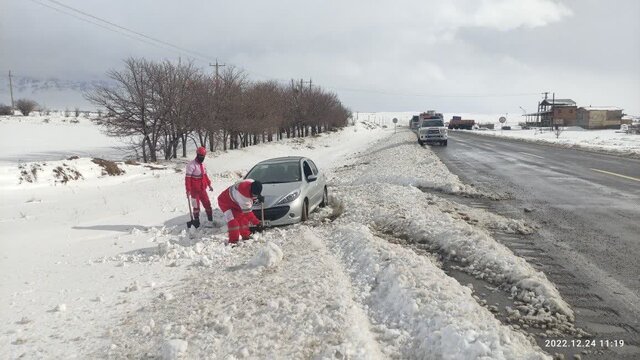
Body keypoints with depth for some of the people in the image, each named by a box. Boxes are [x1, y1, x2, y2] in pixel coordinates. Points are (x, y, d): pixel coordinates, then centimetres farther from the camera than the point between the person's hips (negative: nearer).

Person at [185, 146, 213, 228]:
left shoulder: (202, 164, 9)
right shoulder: (191, 164, -16)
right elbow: (187, 178, -18)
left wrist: (209, 184, 19)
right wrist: (188, 190, -22)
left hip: (202, 188, 7)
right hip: (194, 189, -6)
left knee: (207, 204, 6)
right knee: (196, 206, 0)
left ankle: (211, 220, 15)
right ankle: (196, 221, 13)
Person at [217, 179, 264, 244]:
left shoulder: (253, 184, -20)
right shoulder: (243, 194, -43)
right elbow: (247, 211, -35)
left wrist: (259, 197, -7)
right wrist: (256, 222, -30)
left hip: (235, 201, 9)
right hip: (225, 202, -9)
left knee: (243, 218, 10)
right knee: (232, 221, -20)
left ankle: (246, 236, 24)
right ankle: (233, 241, -14)